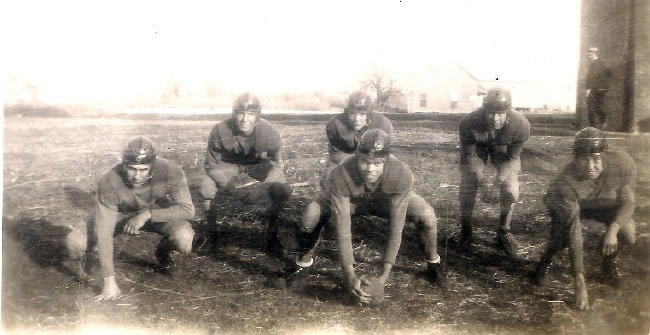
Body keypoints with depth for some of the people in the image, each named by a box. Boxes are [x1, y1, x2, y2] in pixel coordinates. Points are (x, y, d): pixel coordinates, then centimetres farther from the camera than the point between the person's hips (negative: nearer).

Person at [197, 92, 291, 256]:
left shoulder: (271, 132, -29)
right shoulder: (220, 131, -30)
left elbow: (277, 164, -13)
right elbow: (211, 164, -17)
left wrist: (263, 187, -27)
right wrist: (228, 185, -32)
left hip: (258, 163, 0)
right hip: (228, 163, 0)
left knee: (282, 189, -25)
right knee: (206, 185, -27)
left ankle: (272, 237, -2)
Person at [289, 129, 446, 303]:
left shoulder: (402, 175, -39)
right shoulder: (339, 176, -40)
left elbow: (396, 228, -34)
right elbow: (342, 228, -38)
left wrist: (385, 273, -35)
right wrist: (349, 274, -41)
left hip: (387, 201, 1)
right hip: (351, 200, 0)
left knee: (427, 216, -22)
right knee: (311, 216, -25)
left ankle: (433, 263, 9)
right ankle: (303, 262, 6)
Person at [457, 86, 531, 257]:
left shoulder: (521, 126, -35)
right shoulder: (468, 123, -37)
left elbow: (511, 159, -23)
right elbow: (470, 156, -23)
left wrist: (497, 184, -29)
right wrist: (482, 184, -27)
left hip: (504, 150, 1)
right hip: (477, 147, 0)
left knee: (510, 189, -10)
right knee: (467, 188, -8)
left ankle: (504, 233, 10)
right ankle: (465, 232, 13)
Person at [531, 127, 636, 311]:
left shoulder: (623, 163, -33)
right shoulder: (567, 181, -39)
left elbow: (628, 201, -16)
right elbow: (575, 236, -39)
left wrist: (613, 228, -37)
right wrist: (580, 283, -41)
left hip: (603, 204, 3)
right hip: (569, 206, -3)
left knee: (628, 233, -23)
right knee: (561, 239, -29)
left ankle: (610, 260, 12)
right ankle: (545, 261, 9)